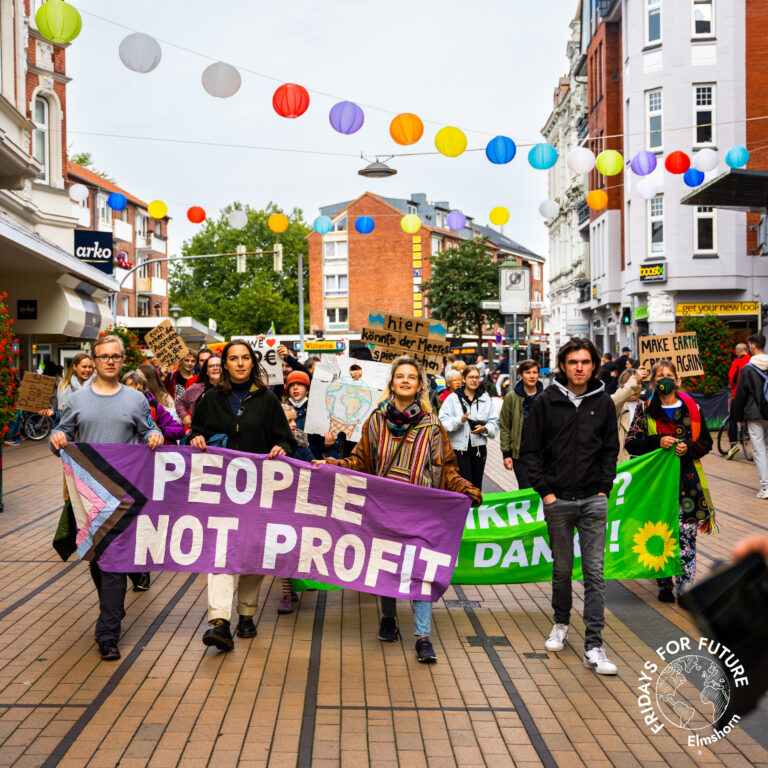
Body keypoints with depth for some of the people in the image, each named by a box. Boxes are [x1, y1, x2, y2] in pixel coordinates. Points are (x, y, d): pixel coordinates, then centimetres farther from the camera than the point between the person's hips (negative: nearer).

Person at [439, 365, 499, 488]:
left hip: (479, 448, 4)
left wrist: (484, 429, -11)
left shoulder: (485, 398, 9)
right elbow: (443, 421, -9)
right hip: (460, 447, -4)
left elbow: (494, 421, 8)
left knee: (477, 486, 10)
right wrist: (459, 420, -24)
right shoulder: (453, 398, -2)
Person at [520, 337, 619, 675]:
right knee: (562, 569, 10)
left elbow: (610, 449, 12)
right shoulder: (545, 402, -2)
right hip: (558, 500, -1)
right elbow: (529, 451, 1)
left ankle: (593, 646, 0)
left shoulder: (603, 403, 4)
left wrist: (604, 489, 2)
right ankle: (561, 622, 35)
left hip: (594, 500, 1)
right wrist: (544, 491, -5)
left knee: (594, 572, -2)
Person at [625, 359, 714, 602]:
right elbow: (631, 443, -1)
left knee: (686, 535, -5)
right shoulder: (645, 410, 5)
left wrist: (689, 448, -10)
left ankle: (685, 587, -1)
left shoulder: (692, 408, 8)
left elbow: (706, 441, 11)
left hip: (687, 479, 0)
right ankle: (664, 585, 15)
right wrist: (658, 442, -16)